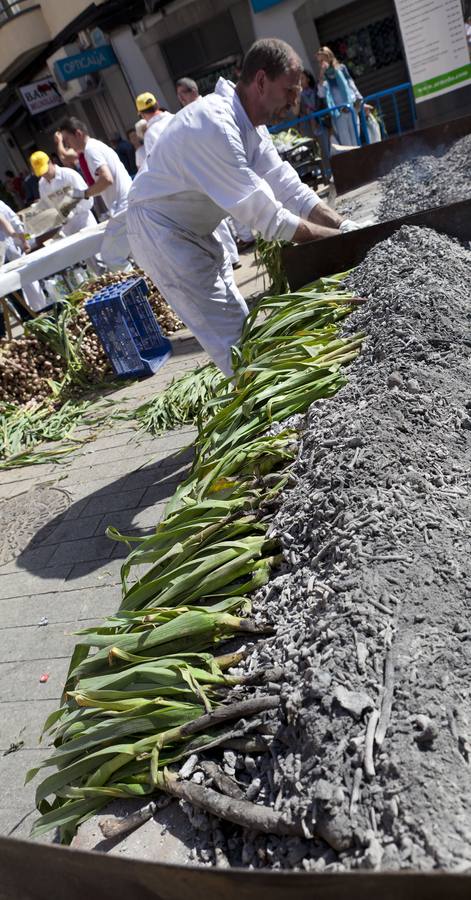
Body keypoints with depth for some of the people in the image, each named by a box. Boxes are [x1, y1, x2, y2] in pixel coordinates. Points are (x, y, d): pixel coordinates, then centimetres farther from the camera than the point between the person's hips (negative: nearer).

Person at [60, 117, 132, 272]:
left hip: (123, 210, -10)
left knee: (111, 258, -5)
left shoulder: (90, 149, -9)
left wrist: (84, 194, -11)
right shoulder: (98, 145, 21)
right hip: (130, 205, 10)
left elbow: (107, 179, -22)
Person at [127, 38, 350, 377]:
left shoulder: (249, 122, 3)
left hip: (195, 231, 10)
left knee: (241, 322, 16)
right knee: (232, 336, -8)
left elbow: (286, 185, -1)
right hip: (163, 234, -10)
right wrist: (334, 237, -23)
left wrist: (346, 227, -10)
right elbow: (263, 213, -30)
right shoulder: (214, 124, -28)